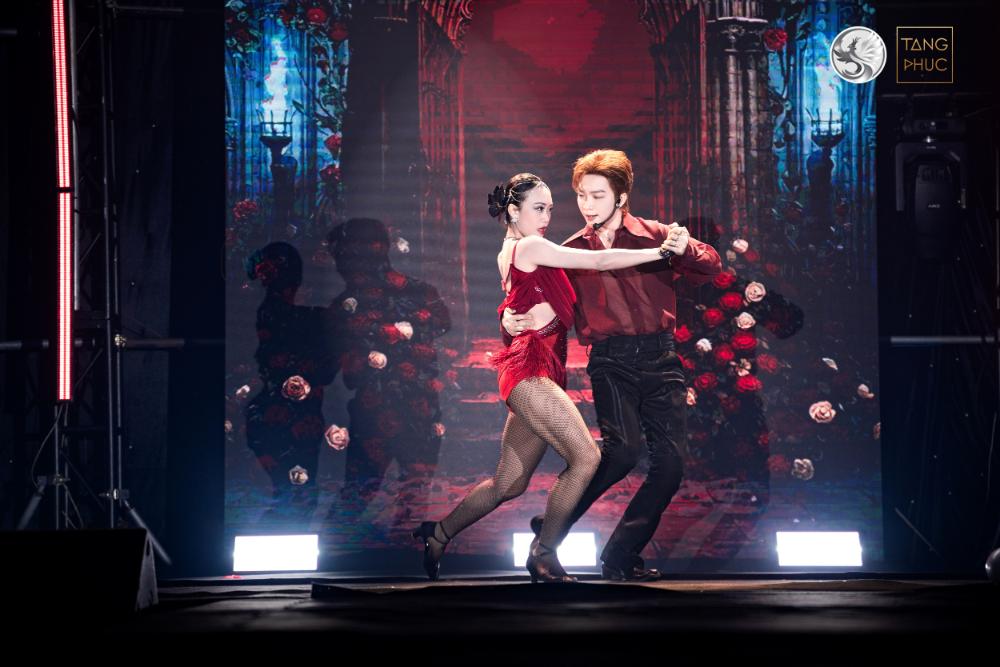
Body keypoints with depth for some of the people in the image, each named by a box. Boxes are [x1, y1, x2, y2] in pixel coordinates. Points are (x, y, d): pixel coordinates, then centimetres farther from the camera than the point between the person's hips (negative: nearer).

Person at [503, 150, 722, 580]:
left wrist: (687, 250, -25)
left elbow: (710, 268, -4)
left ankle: (620, 557, 7)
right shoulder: (571, 252, 11)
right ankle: (553, 526, -7)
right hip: (610, 362, -2)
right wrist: (512, 320, -11)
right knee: (622, 448, -23)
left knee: (671, 463, -5)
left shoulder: (656, 236, 8)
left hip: (660, 359, 2)